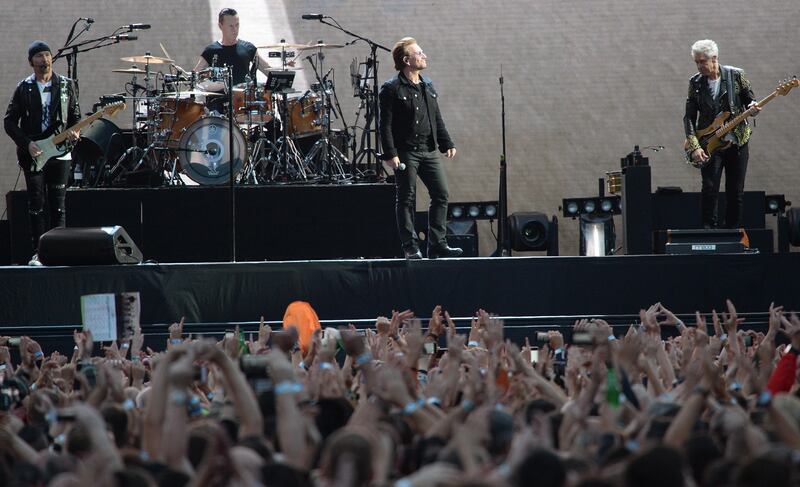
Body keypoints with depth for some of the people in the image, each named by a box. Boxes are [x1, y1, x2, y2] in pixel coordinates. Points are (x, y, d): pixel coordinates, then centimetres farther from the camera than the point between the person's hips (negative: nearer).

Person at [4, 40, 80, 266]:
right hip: (32, 154, -1)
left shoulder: (66, 85, 6)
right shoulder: (24, 89, 1)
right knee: (36, 205, 0)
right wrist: (27, 144, -10)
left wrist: (75, 131, -9)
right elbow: (9, 121, 1)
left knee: (58, 205, 0)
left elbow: (75, 116, 13)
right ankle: (38, 252, 4)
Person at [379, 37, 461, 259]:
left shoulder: (427, 86, 14)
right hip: (405, 153, -6)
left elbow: (437, 118, 20)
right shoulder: (392, 89, -7)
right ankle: (411, 248, 4)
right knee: (407, 199, -1)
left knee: (441, 195, 2)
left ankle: (437, 245, 8)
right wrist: (390, 154, -16)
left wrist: (446, 143, 13)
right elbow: (385, 124, -10)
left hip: (429, 151, 6)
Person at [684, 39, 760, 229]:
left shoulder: (736, 75, -2)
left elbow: (750, 100, 7)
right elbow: (689, 117, 0)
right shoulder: (695, 83, 1)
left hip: (737, 141, 0)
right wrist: (694, 147, -11)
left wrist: (752, 108, -18)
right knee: (710, 188, -13)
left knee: (736, 192, 3)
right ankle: (710, 230, -5)